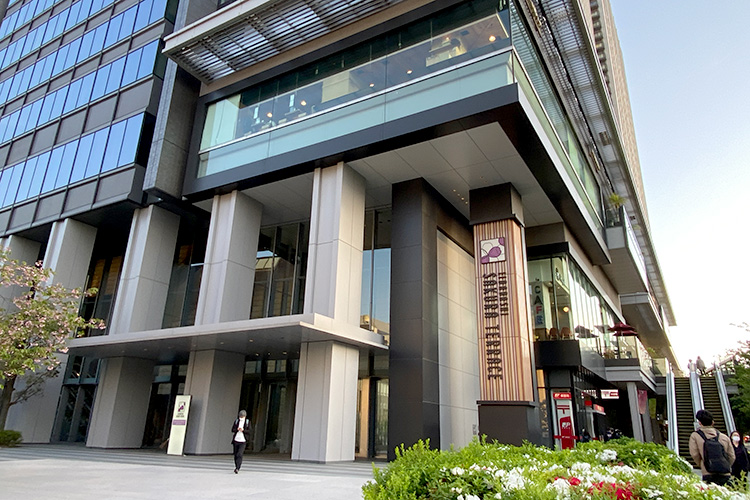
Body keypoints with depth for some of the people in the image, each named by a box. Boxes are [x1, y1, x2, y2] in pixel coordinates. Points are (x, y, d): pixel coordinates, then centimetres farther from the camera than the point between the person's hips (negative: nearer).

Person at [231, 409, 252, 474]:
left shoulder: (247, 422, 0)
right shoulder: (236, 421, 6)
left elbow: (249, 431, -3)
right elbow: (232, 430, 3)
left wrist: (243, 430, -20)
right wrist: (237, 429, -17)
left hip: (243, 441, -3)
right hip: (236, 440, 3)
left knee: (239, 455, -16)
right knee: (236, 455, 10)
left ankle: (237, 468, -17)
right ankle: (236, 467, 26)